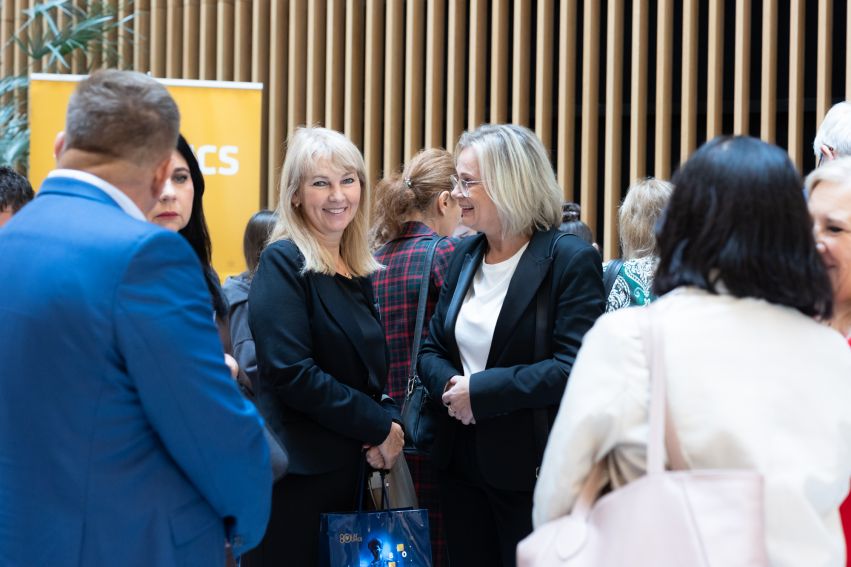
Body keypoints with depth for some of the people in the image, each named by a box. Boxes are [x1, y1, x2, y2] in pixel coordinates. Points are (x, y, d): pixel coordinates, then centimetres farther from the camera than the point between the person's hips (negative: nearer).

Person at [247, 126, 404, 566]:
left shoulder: (357, 272, 13)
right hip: (299, 474, -7)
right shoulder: (283, 264, -10)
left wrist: (392, 420, -4)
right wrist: (379, 427, -14)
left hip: (352, 468, 8)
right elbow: (291, 373, -19)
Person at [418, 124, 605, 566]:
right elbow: (432, 348, 13)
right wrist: (448, 383, -10)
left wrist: (481, 391, -21)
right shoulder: (465, 256, 9)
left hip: (533, 469, -6)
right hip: (462, 460, 7)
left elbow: (573, 368, -20)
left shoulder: (570, 259, -12)